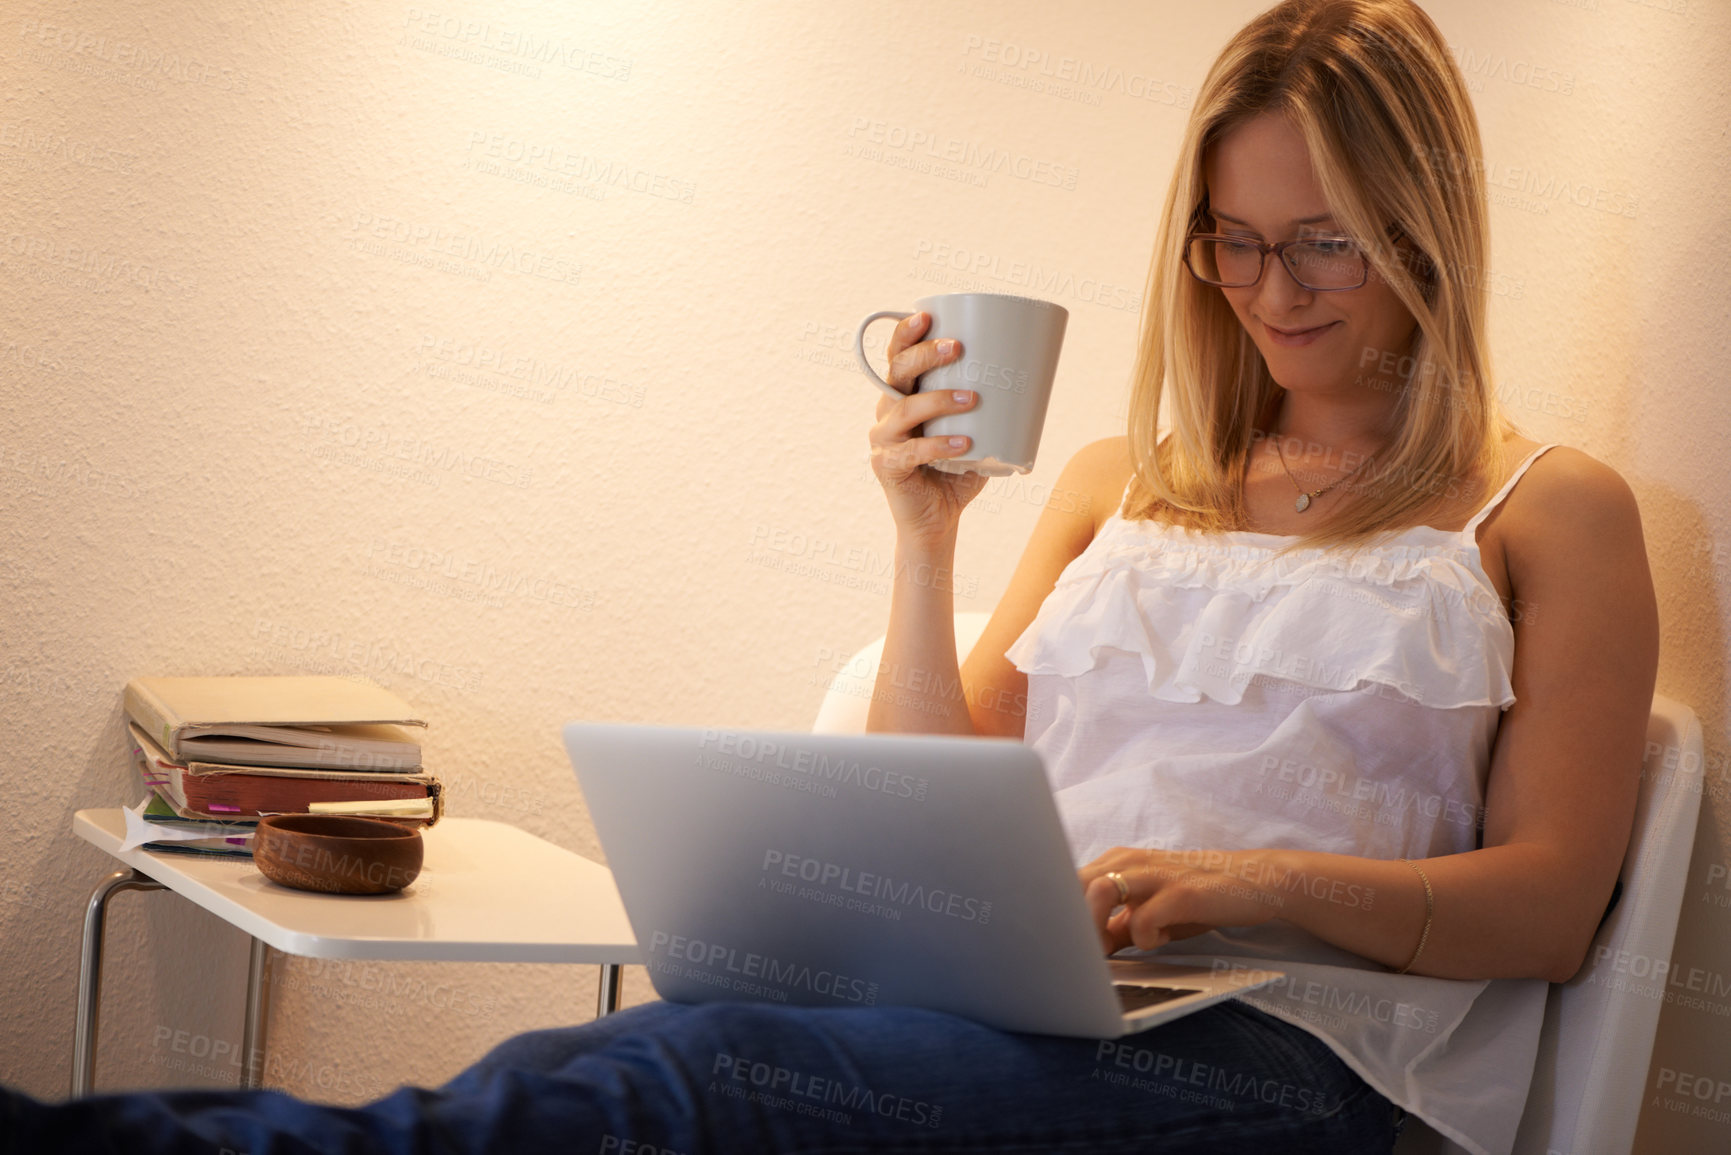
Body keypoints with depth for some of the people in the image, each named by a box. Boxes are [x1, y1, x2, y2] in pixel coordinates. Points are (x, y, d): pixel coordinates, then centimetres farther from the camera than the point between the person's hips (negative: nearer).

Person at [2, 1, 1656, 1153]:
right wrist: (926, 542, 4)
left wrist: (1265, 880, -13)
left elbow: (1549, 906, 4)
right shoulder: (1118, 480, 26)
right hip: (1018, 1005, 4)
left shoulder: (1552, 515, 15)